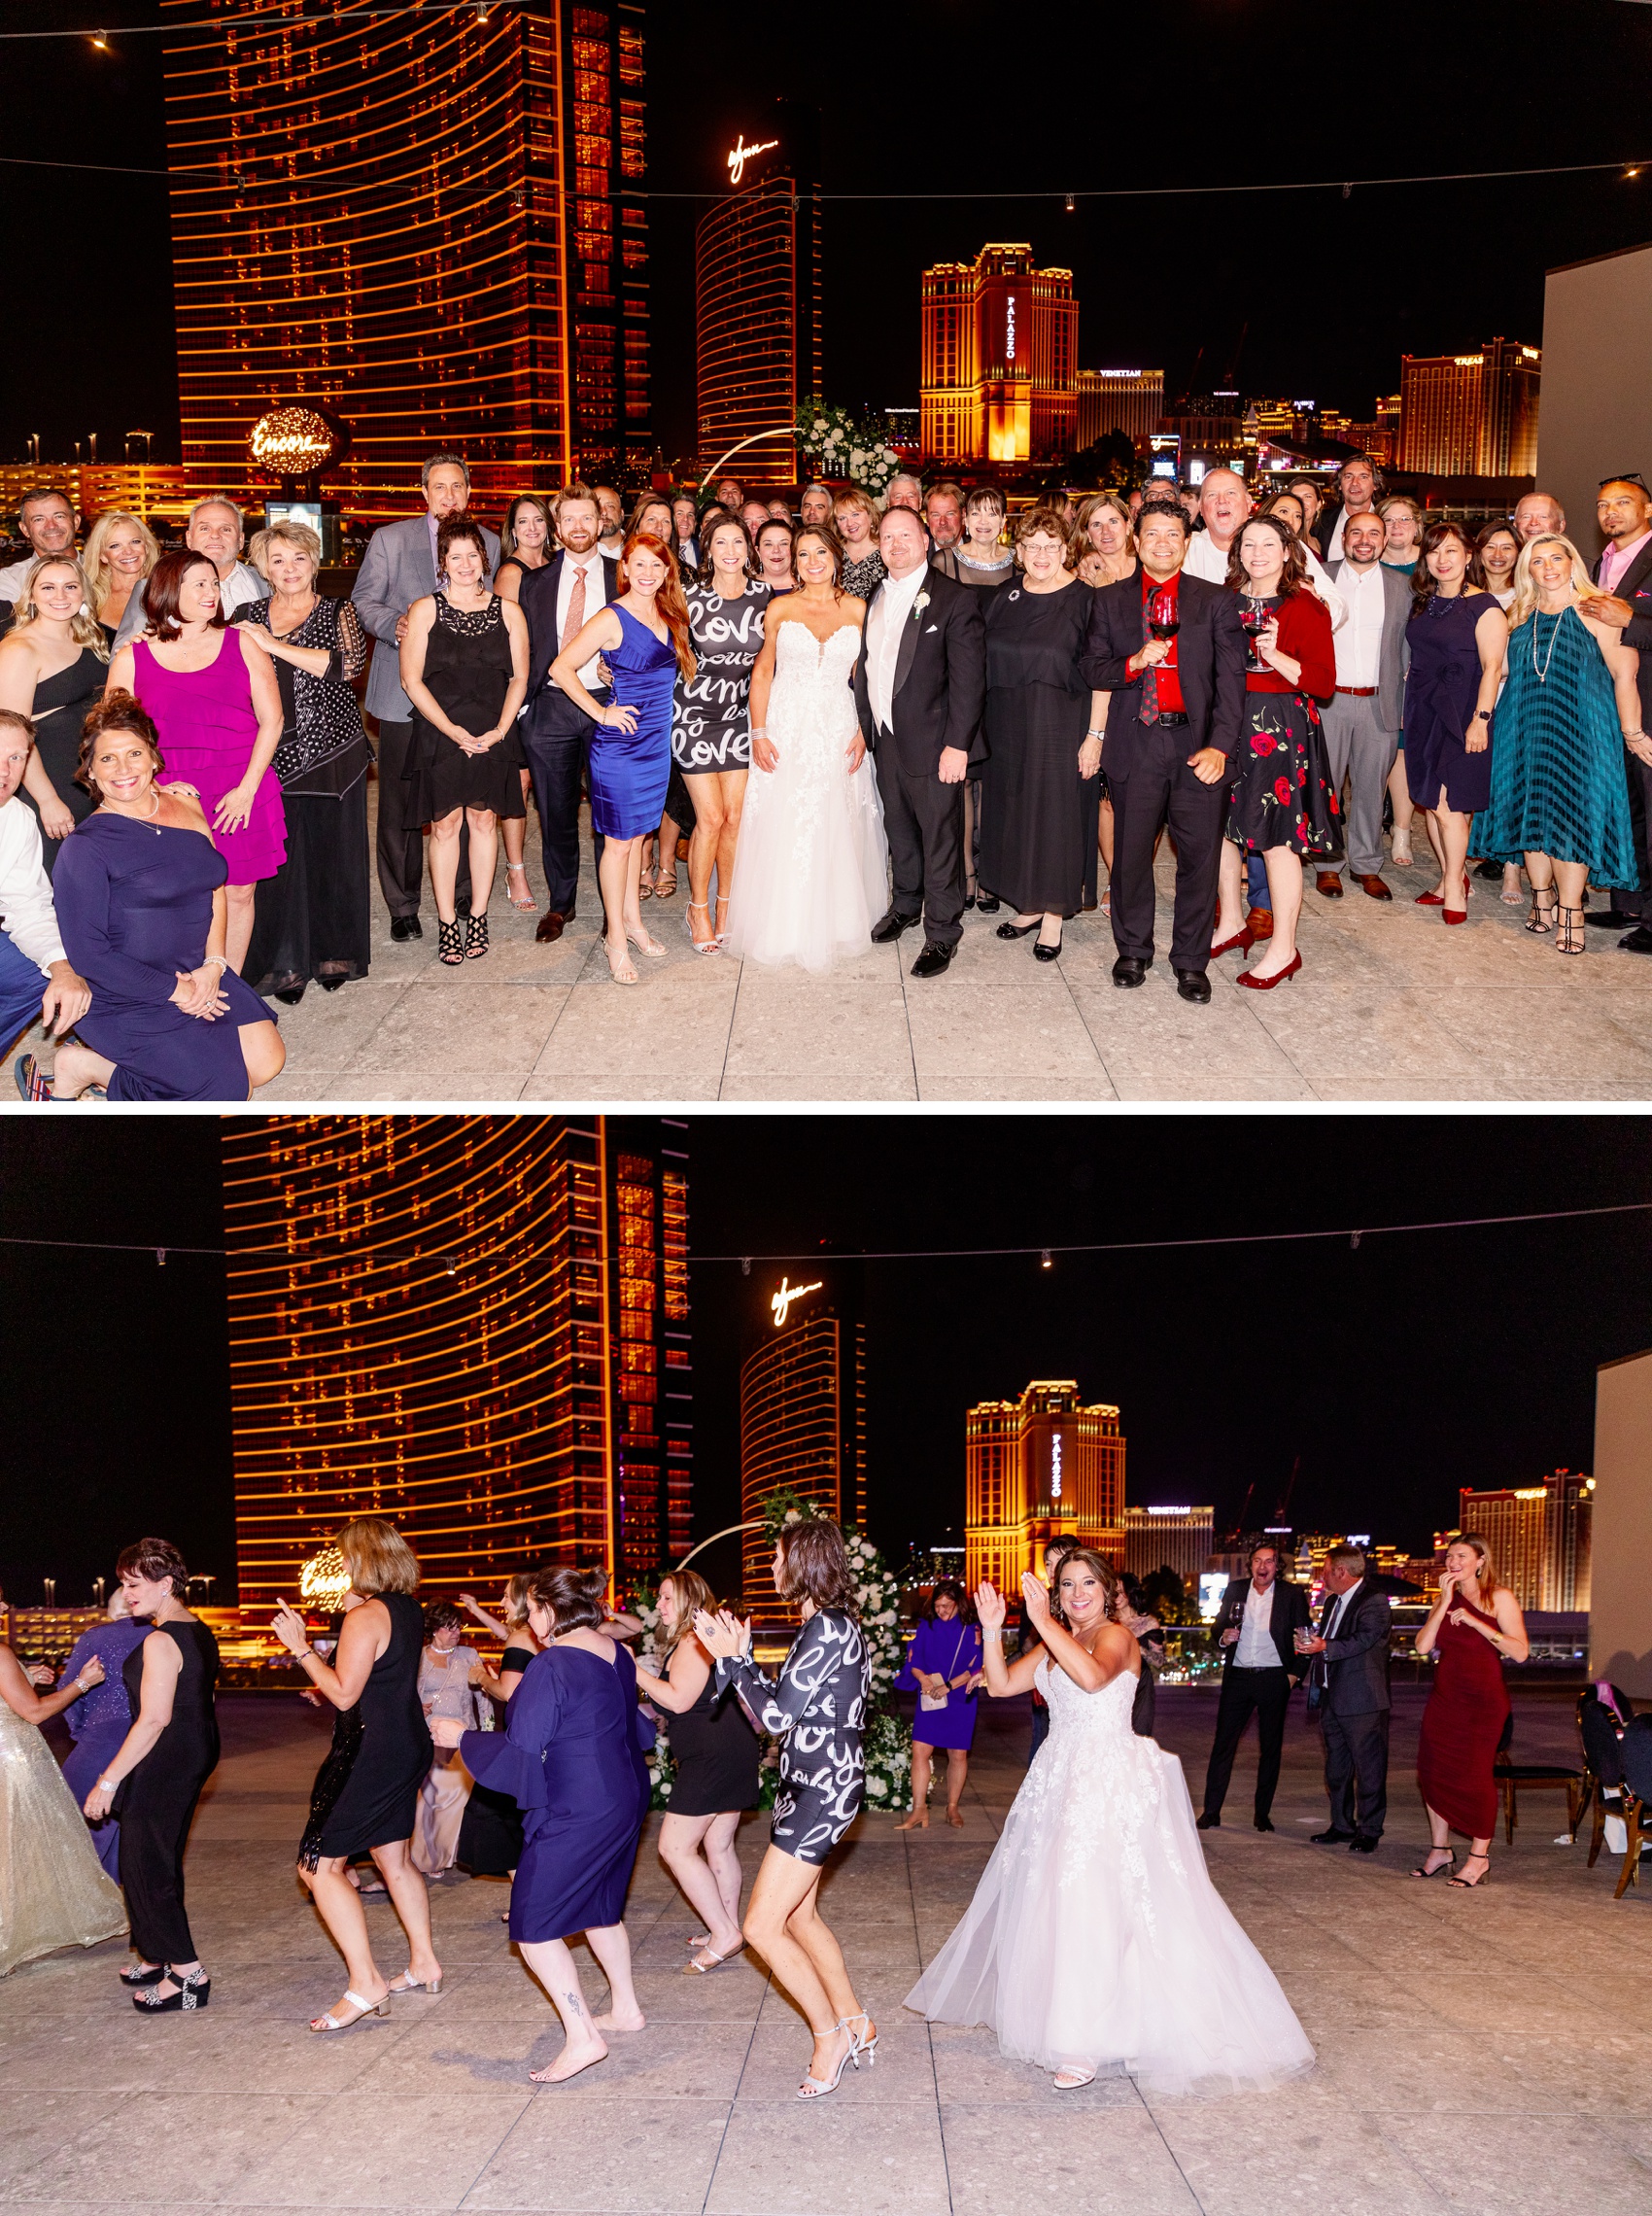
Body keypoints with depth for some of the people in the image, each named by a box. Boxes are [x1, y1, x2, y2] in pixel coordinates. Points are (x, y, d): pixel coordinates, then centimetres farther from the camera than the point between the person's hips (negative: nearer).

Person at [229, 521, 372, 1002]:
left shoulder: (338, 613, 3)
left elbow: (349, 663, -15)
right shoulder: (247, 617, 11)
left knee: (332, 850, 3)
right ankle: (284, 964, 6)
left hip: (331, 751, -1)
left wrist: (275, 645, -18)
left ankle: (333, 954, 18)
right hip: (270, 755, 1)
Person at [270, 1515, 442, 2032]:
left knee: (319, 1865, -5)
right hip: (408, 1745, 10)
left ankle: (365, 1984, -10)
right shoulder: (410, 1611, 8)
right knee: (395, 1858, 22)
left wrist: (301, 1648, -15)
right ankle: (424, 1963, 30)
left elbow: (344, 1694, -20)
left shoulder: (365, 1616, -19)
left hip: (372, 1752, -10)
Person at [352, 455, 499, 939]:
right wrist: (394, 624, -16)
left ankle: (464, 896, 18)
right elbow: (364, 601, 4)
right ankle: (402, 907, 11)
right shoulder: (389, 539, 3)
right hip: (405, 691, -1)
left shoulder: (489, 543, 8)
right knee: (401, 803, 1)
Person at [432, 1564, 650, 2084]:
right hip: (625, 1802, 9)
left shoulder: (551, 1667, -20)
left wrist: (462, 1738, -4)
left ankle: (582, 2037, -8)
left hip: (574, 1816, -9)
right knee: (600, 1907, 26)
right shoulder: (617, 1655, 6)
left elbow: (521, 1750, -19)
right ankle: (625, 2008, 36)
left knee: (534, 1927, -2)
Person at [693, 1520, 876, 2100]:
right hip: (810, 1785, 11)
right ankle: (856, 2025, 31)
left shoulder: (827, 1629, -20)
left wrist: (732, 1658, -10)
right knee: (800, 1916, 20)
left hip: (822, 1790, -11)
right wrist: (740, 1655, 10)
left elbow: (775, 1716, -19)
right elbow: (784, 1708, 12)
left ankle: (830, 2034, 5)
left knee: (762, 1927, -8)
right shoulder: (831, 1625, 11)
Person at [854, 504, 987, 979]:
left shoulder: (956, 599, -9)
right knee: (899, 830, 19)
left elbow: (968, 679, -13)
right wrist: (864, 726, 9)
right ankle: (905, 904, 38)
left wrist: (958, 744, -17)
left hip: (933, 743, -6)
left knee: (940, 839, 0)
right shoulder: (874, 598, 11)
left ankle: (941, 933, 10)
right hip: (886, 739, 6)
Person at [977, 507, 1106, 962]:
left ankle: (1053, 916, 10)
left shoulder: (1084, 601, -8)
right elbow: (985, 667, 12)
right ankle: (1028, 905, 24)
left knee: (1056, 815, 0)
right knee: (1013, 814, 11)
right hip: (1007, 727, 5)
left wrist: (1094, 735, -15)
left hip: (1062, 725, -5)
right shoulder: (1003, 601, 8)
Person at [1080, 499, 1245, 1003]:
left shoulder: (1216, 601, 6)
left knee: (1199, 856, 0)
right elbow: (1090, 669, 6)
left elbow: (1231, 679, 1)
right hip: (1134, 745, 1)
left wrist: (1219, 746, -10)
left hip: (1198, 744, -1)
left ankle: (1190, 961, 12)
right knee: (1130, 852, 7)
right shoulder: (1110, 600, 9)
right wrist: (1135, 663, -14)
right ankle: (1133, 951, 24)